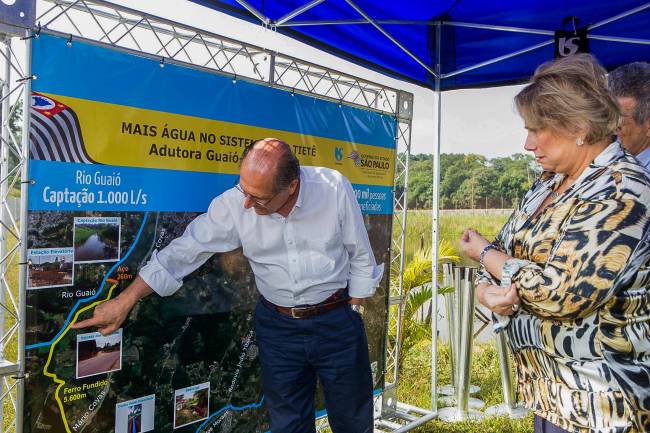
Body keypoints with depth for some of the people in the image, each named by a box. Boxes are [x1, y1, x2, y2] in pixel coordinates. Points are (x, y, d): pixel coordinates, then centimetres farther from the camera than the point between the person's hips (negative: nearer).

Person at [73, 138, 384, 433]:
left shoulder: (334, 187, -17)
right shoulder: (233, 205, -15)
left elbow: (360, 255, -5)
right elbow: (184, 251, -8)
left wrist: (351, 311, 0)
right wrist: (124, 302, -6)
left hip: (336, 321, -1)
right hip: (277, 325, 1)